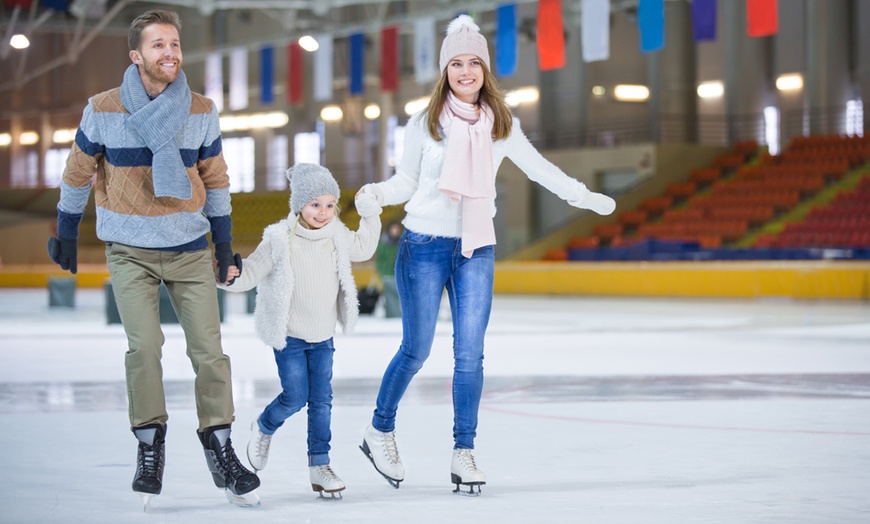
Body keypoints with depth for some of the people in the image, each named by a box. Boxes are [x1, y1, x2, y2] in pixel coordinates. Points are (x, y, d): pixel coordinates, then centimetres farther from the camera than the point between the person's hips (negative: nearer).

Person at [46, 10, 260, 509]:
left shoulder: (202, 111, -1)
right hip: (131, 252, -2)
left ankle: (221, 450, 10)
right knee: (144, 346, -15)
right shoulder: (104, 110, -7)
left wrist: (225, 245, 11)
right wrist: (66, 235, 11)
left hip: (191, 249, 2)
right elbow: (79, 173, 5)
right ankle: (150, 445, 1)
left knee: (210, 350, -3)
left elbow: (215, 178, 9)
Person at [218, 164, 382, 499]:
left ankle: (319, 466, 8)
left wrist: (370, 216, 11)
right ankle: (263, 429, 29)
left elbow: (363, 249, 21)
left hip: (323, 336, 4)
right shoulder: (280, 241, -17)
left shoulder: (337, 237, 0)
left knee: (321, 400, 1)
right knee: (295, 397, -4)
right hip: (289, 336, -4)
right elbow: (249, 275, -16)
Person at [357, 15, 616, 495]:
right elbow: (407, 181, 3)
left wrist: (585, 196, 19)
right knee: (416, 350, 1)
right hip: (424, 245, -2)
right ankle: (379, 432, 21)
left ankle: (463, 452, 9)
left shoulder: (500, 124, 4)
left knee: (470, 354, 0)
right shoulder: (425, 123, -2)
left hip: (477, 248, 2)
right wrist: (376, 193, -16)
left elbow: (537, 167, 17)